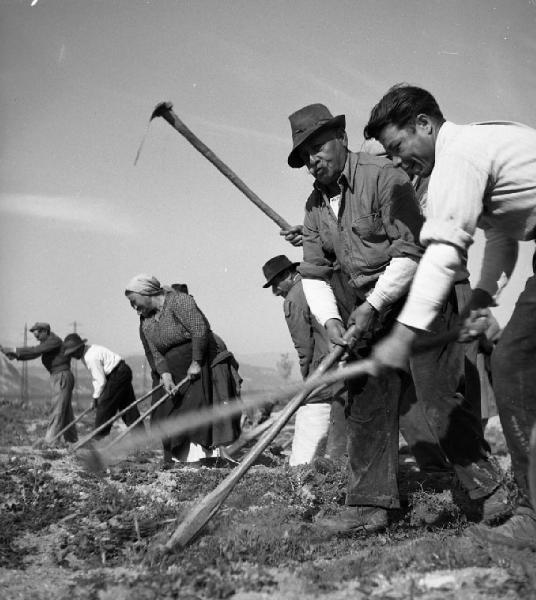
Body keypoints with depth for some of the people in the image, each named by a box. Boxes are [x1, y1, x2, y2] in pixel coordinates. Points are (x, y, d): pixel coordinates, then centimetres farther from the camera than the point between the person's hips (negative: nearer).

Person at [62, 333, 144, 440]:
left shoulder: (91, 357, -21)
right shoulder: (86, 352, 9)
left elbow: (101, 381, -18)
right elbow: (95, 377, 13)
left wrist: (96, 396, -6)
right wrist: (96, 394, 7)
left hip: (117, 374, -10)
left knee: (104, 406, -5)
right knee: (128, 406, 9)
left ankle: (99, 438, 1)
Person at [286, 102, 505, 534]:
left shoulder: (383, 175, -12)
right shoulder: (315, 206, 10)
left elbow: (411, 251, -18)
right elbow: (314, 272, 9)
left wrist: (372, 306, -20)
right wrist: (329, 317, -9)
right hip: (369, 310, 7)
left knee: (435, 396, -12)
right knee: (367, 401, 1)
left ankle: (491, 490, 3)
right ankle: (370, 506, 7)